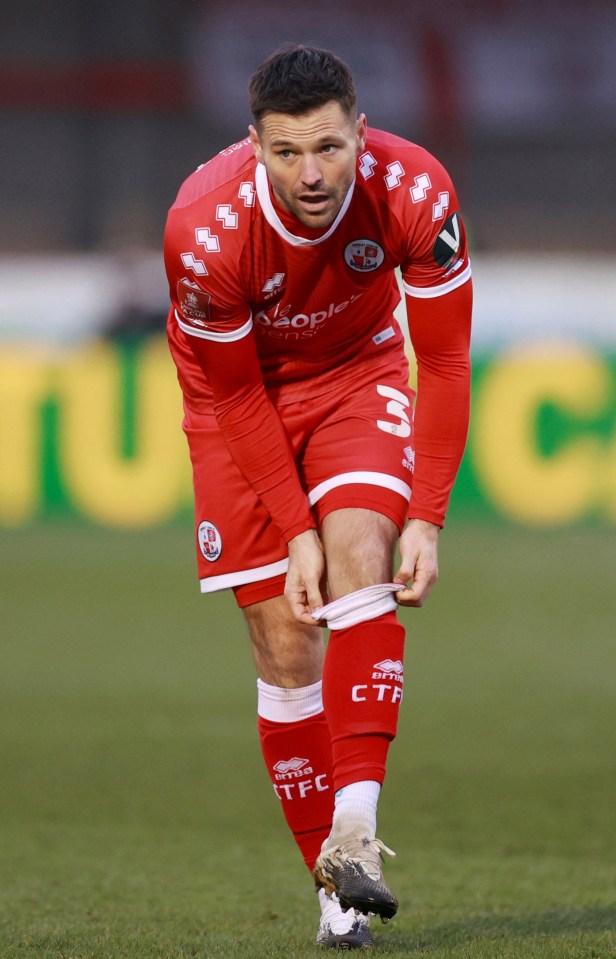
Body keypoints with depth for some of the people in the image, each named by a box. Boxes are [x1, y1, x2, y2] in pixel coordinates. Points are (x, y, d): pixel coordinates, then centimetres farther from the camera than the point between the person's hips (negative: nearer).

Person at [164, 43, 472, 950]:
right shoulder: (204, 229, -32)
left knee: (361, 557, -26)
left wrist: (426, 520, -20)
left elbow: (443, 363, -17)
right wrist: (296, 533, -17)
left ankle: (356, 832, -33)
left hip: (358, 374, 1)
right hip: (241, 392, -1)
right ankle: (336, 890, 1)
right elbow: (235, 398, -16)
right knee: (286, 644, -6)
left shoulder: (414, 194, -29)